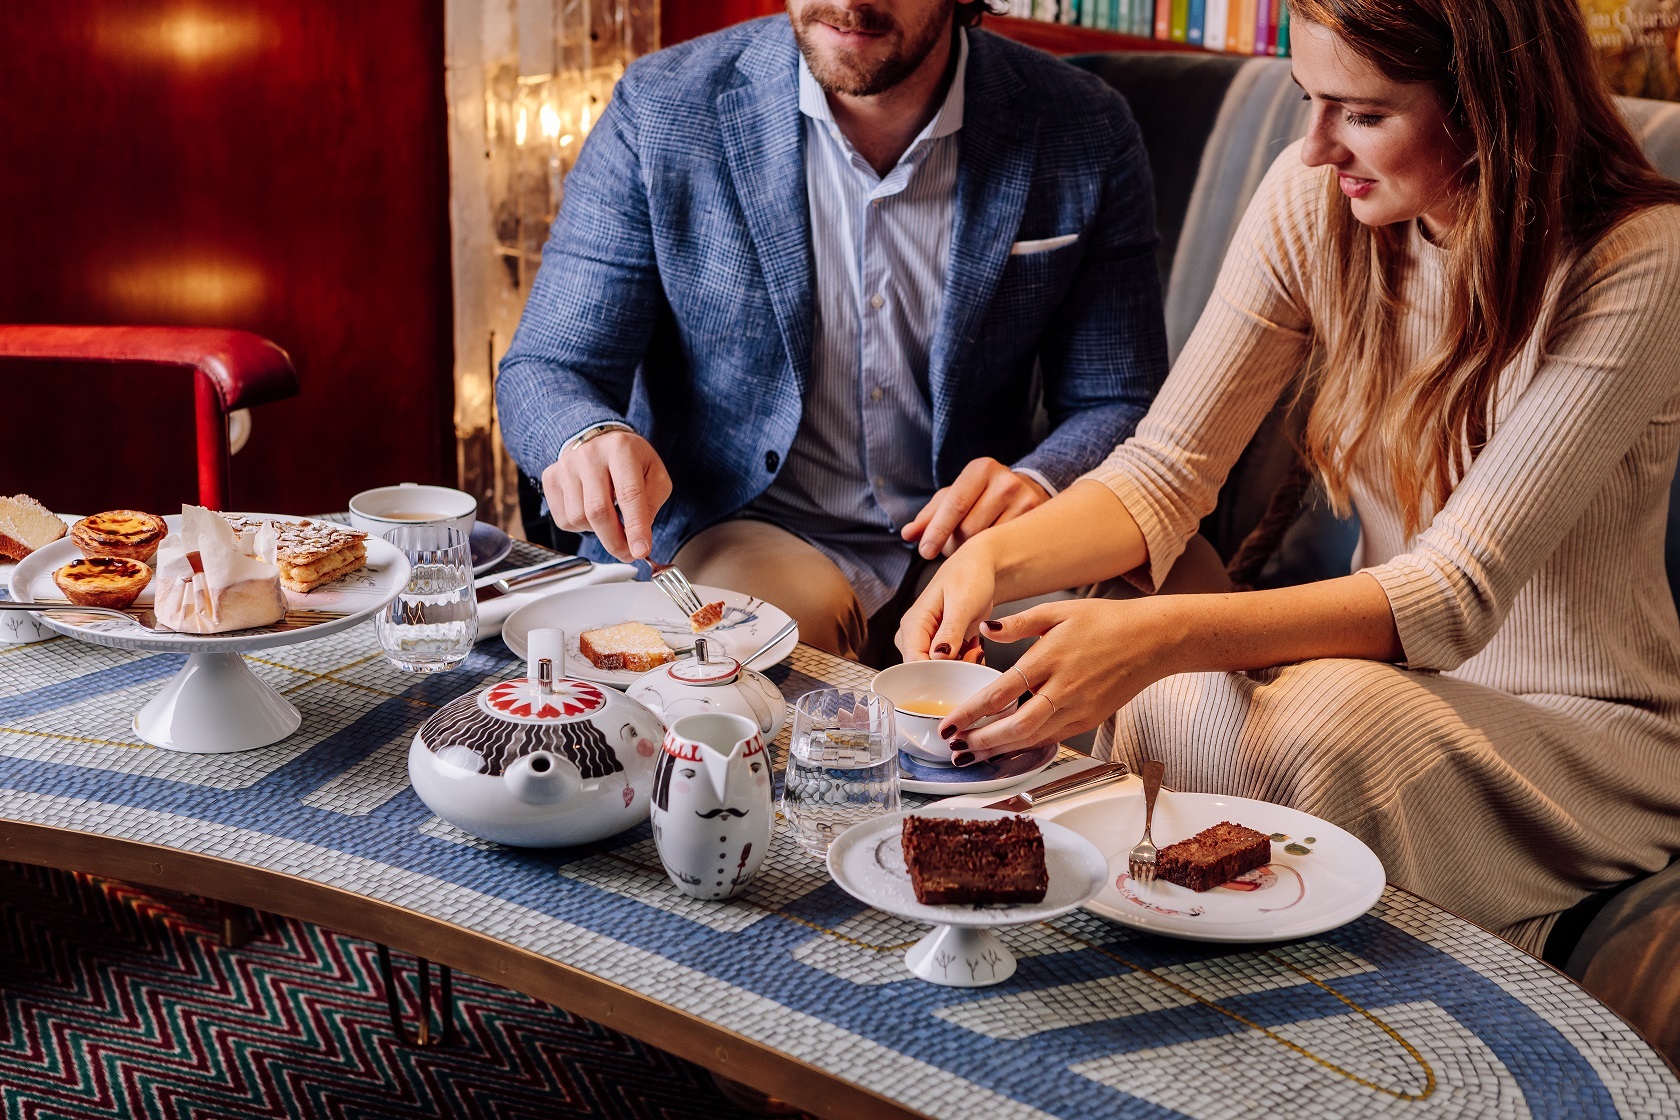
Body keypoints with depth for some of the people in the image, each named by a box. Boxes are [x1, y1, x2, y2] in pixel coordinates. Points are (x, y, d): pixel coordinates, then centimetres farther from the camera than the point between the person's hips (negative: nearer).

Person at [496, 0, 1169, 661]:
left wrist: (1038, 485, -23)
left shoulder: (1089, 138, -6)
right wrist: (588, 437, -29)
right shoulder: (659, 112, -8)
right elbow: (544, 370, -3)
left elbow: (1119, 406, 1)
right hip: (730, 531, -2)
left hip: (958, 540, 3)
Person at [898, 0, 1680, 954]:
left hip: (1590, 733, -4)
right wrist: (995, 556, -27)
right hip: (1393, 679, 4)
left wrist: (1165, 635, -43)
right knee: (1174, 699, -28)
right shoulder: (1317, 198, -7)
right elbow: (1166, 472, -7)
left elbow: (1460, 590, -29)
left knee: (1319, 723, -33)